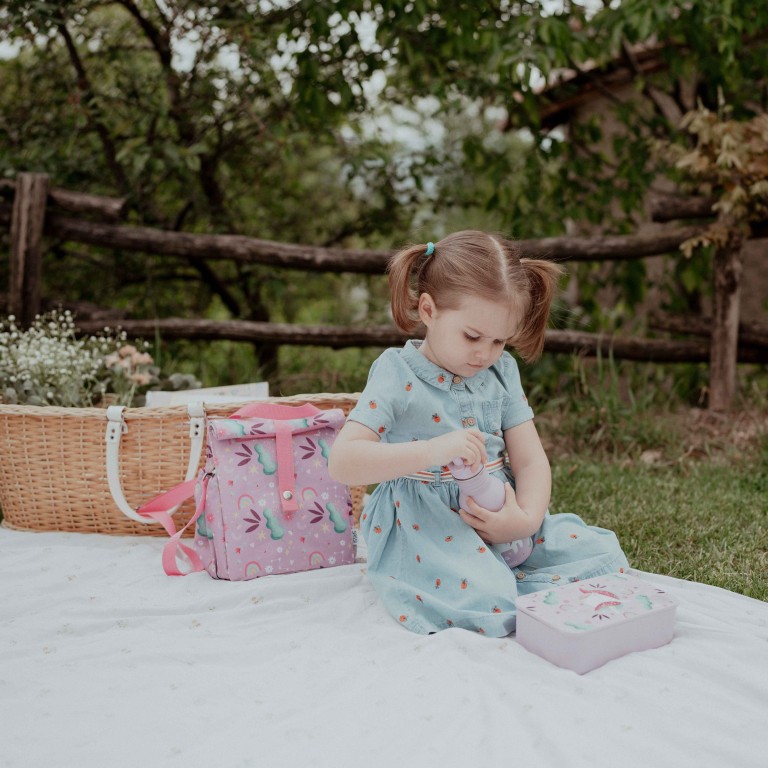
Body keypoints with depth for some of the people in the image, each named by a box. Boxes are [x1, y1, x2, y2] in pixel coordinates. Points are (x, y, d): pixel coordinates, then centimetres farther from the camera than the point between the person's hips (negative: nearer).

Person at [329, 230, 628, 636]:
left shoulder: (502, 371, 7)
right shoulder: (397, 374, -9)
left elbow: (530, 460, 3)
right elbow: (341, 461, -20)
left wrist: (526, 518, -19)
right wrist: (434, 450, -31)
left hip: (498, 516, 6)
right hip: (425, 527, -6)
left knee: (602, 552, -6)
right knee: (489, 603, -31)